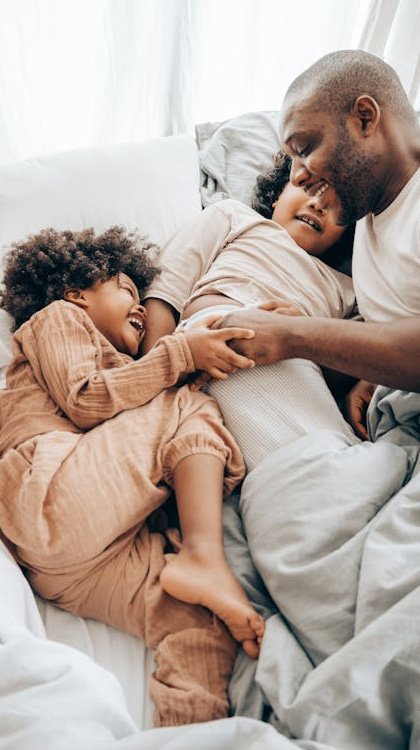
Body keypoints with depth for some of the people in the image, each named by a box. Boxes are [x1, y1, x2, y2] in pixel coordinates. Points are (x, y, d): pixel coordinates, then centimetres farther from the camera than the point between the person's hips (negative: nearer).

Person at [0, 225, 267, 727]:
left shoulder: (115, 368, 41)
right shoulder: (57, 317, 16)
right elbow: (84, 402, -3)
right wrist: (179, 353, -6)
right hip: (50, 498, -7)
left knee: (200, 624, -13)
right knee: (190, 409, -10)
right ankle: (204, 556, -23)